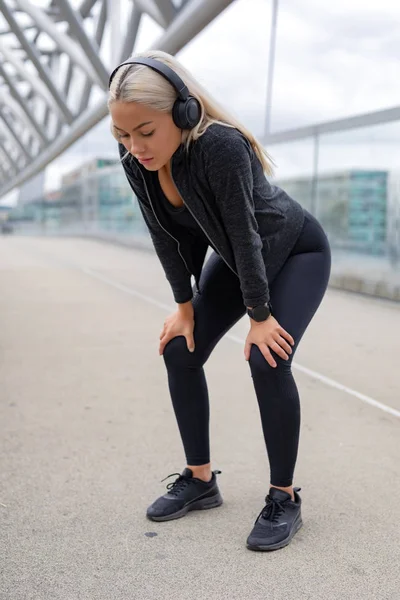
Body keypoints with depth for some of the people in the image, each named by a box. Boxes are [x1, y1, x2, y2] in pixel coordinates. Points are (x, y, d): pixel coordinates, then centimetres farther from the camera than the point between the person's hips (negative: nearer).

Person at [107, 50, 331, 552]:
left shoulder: (221, 147, -38)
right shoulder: (136, 163, -19)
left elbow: (245, 233, -31)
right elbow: (166, 236, -8)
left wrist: (260, 315, -23)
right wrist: (185, 305, -4)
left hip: (297, 252, -6)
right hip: (234, 259, 7)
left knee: (267, 360, -22)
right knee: (180, 352, -1)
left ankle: (284, 499, -4)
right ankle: (200, 480, 13)